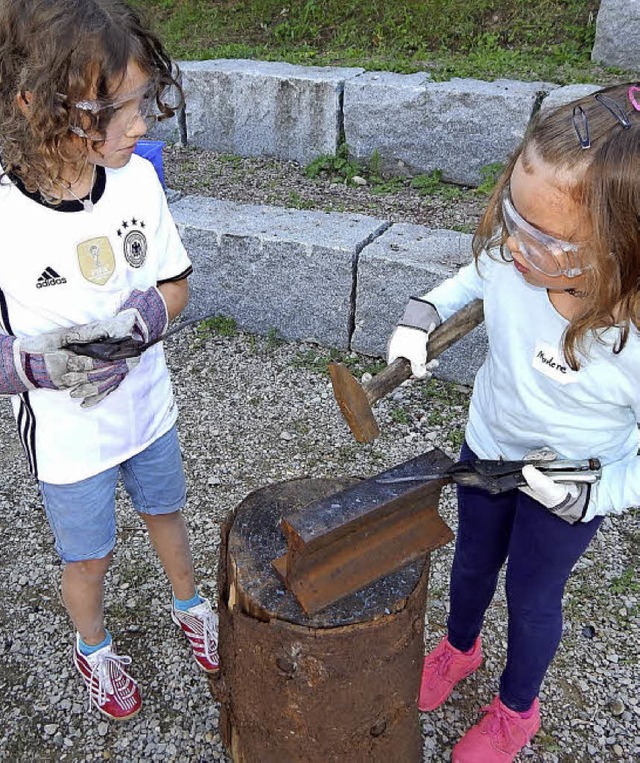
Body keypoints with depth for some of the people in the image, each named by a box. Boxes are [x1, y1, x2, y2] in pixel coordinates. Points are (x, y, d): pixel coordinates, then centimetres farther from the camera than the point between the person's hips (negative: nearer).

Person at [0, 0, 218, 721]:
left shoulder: (137, 179, -16)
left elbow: (174, 285, -3)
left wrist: (137, 320, -23)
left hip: (148, 407, 3)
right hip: (66, 436, -3)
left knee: (165, 513, 27)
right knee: (88, 555, 20)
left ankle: (189, 606, 57)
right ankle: (93, 648, 53)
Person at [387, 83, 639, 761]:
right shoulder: (514, 252, -28)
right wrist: (423, 315, -15)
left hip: (571, 483, -3)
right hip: (488, 442, 4)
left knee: (531, 596, 21)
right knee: (473, 559, 28)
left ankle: (516, 708, 54)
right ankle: (459, 646, 63)